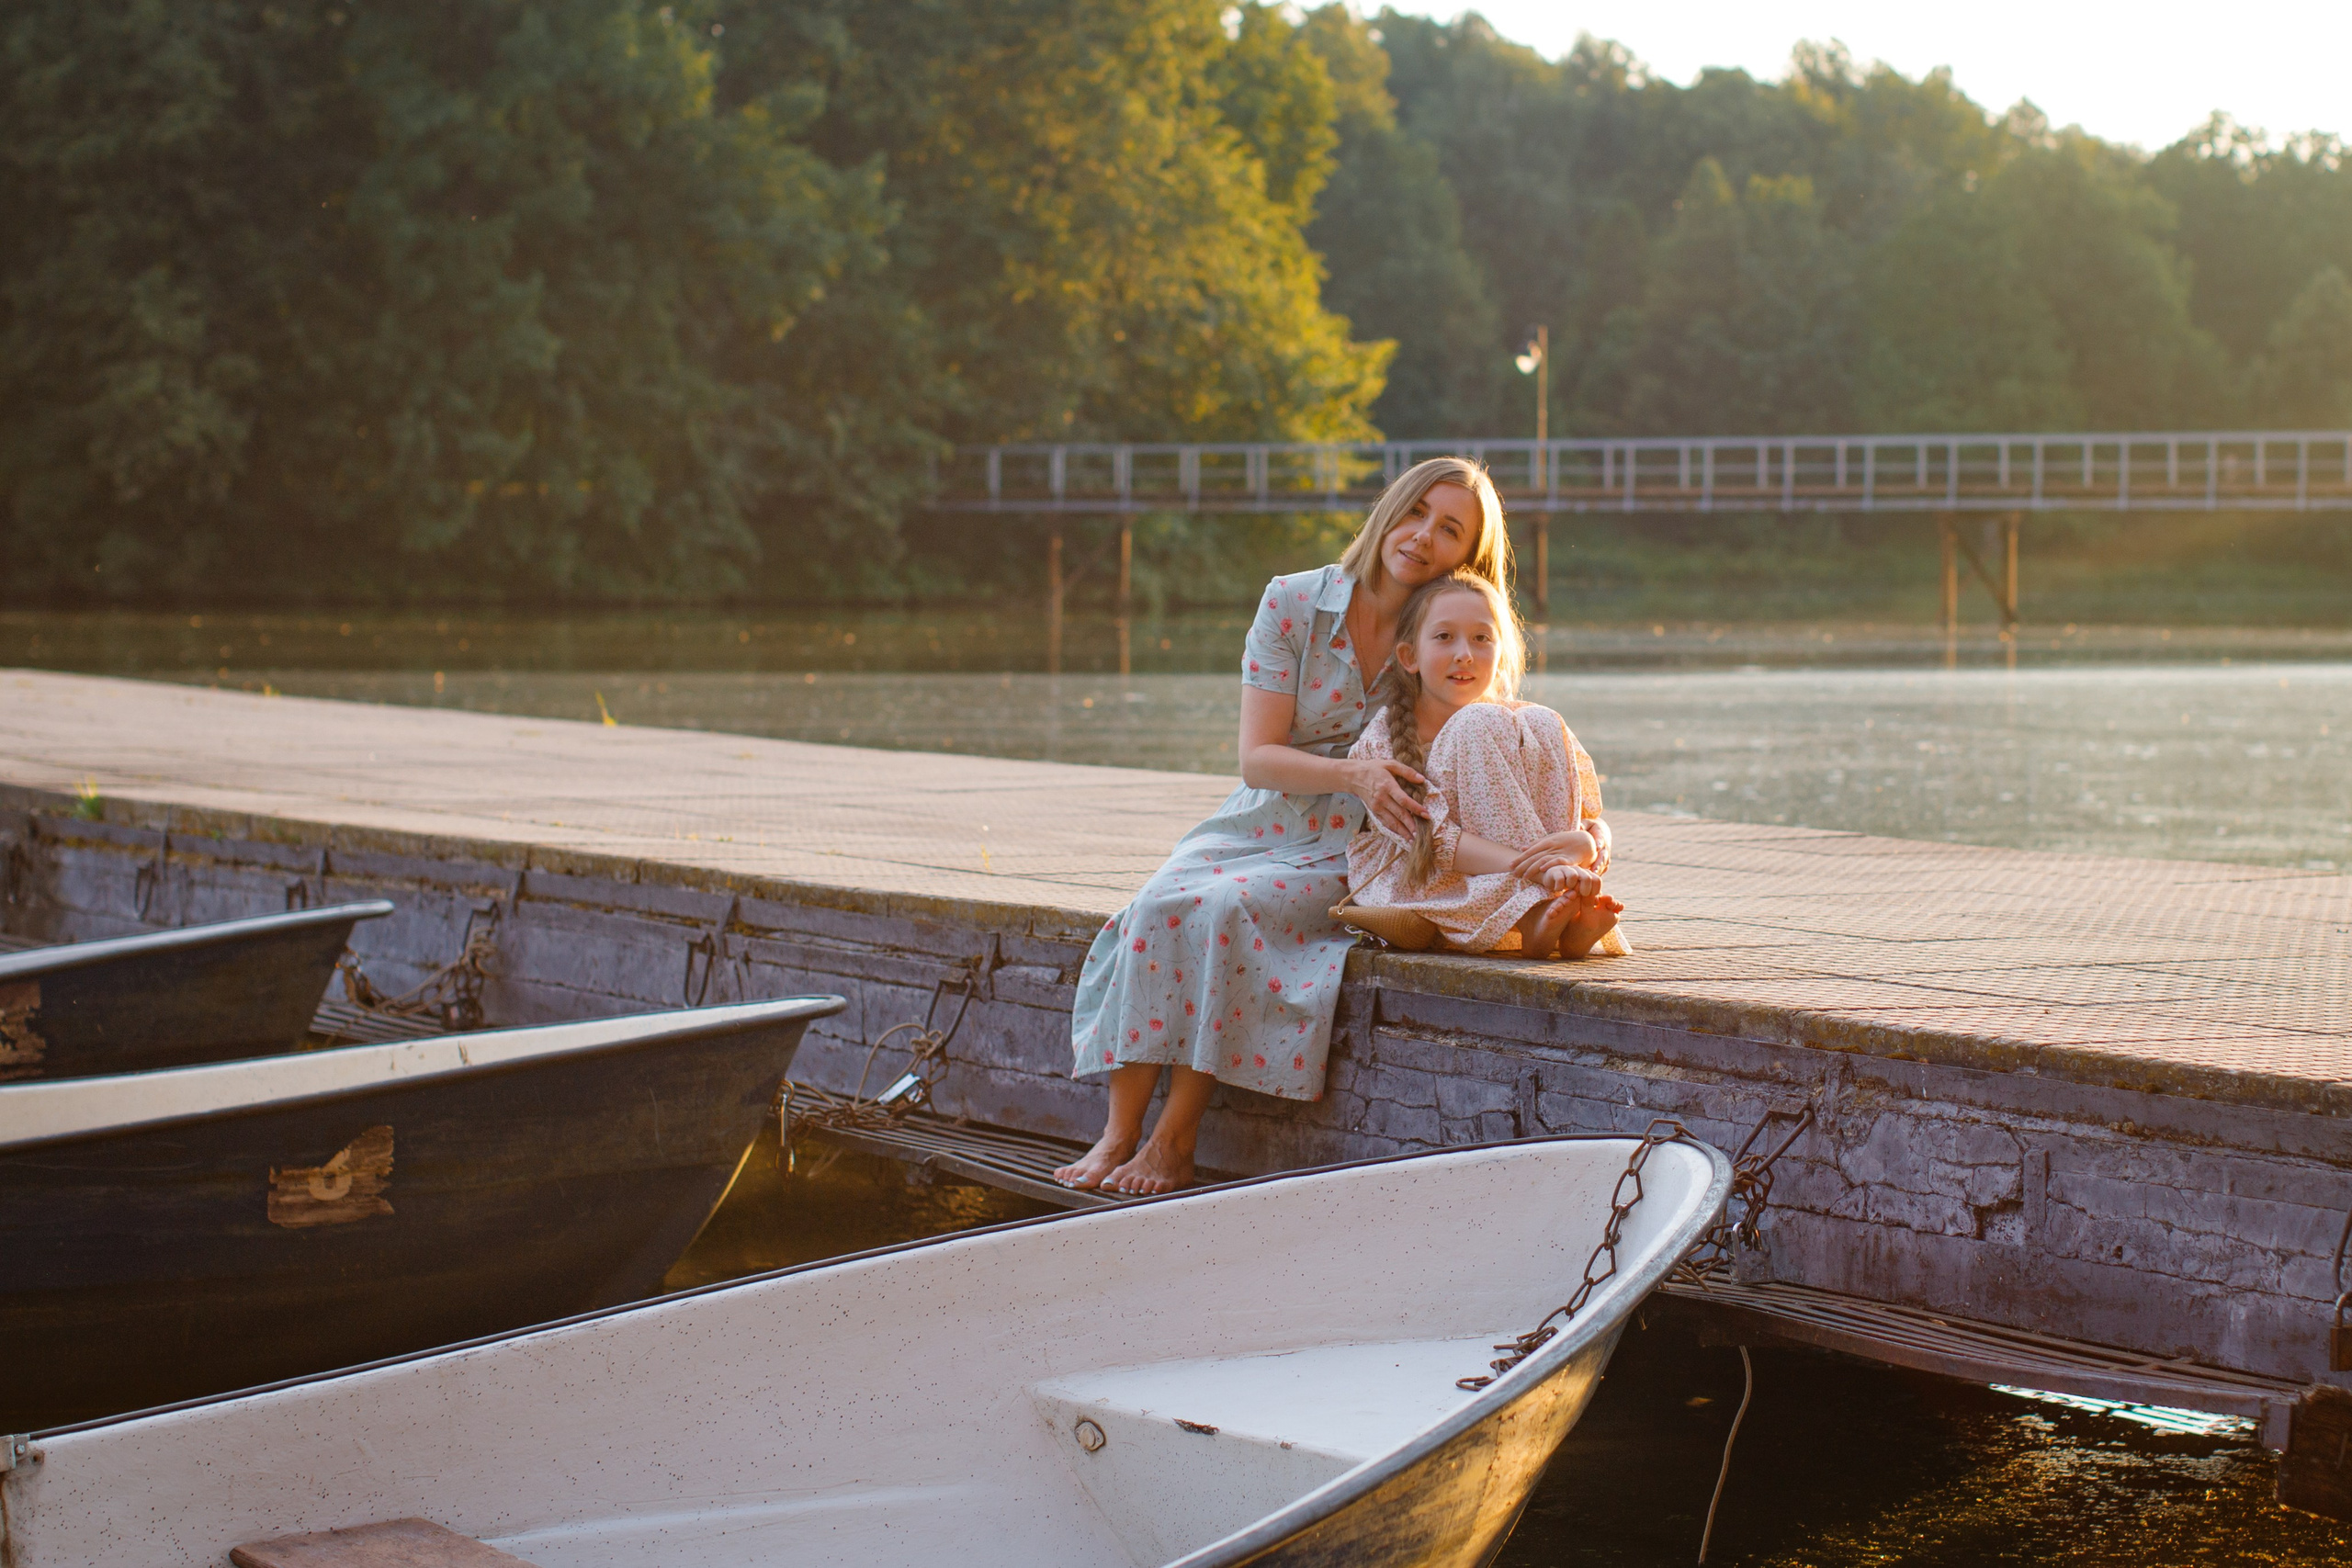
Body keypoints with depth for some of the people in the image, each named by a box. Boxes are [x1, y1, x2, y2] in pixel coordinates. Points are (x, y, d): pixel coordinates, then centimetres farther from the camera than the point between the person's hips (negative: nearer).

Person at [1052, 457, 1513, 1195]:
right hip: (1260, 826, 2)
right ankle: (1119, 1130, -23)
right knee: (1156, 908, -27)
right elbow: (1258, 758, -8)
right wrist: (1352, 774, -26)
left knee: (1225, 908, -30)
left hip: (1350, 858, -2)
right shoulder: (1292, 604, -4)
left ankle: (1174, 1142, -24)